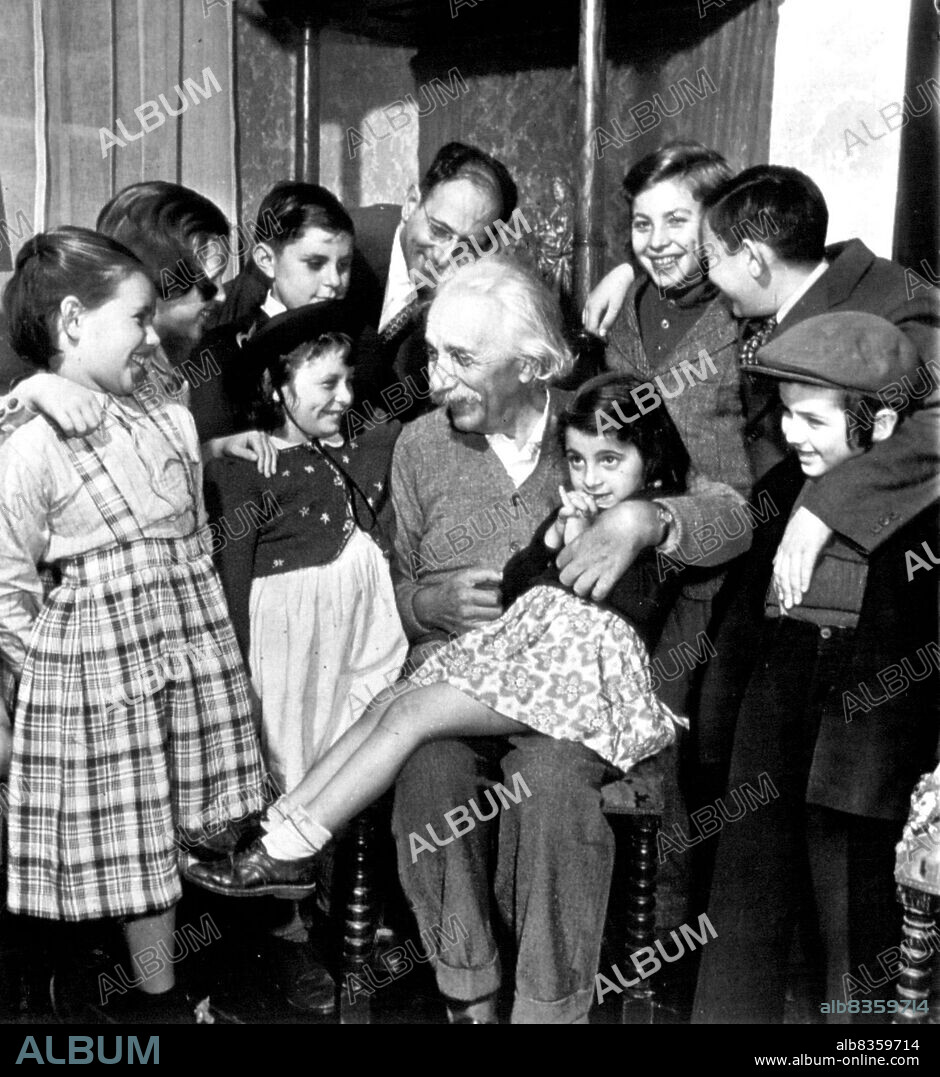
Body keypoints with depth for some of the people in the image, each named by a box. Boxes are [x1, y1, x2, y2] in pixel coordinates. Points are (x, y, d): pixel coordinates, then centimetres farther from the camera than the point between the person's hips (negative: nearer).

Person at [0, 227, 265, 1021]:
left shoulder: (171, 422, 7)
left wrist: (207, 630, 13)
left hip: (197, 653, 5)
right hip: (98, 670, -5)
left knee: (203, 825, 12)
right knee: (136, 843, 7)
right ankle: (161, 995, 26)